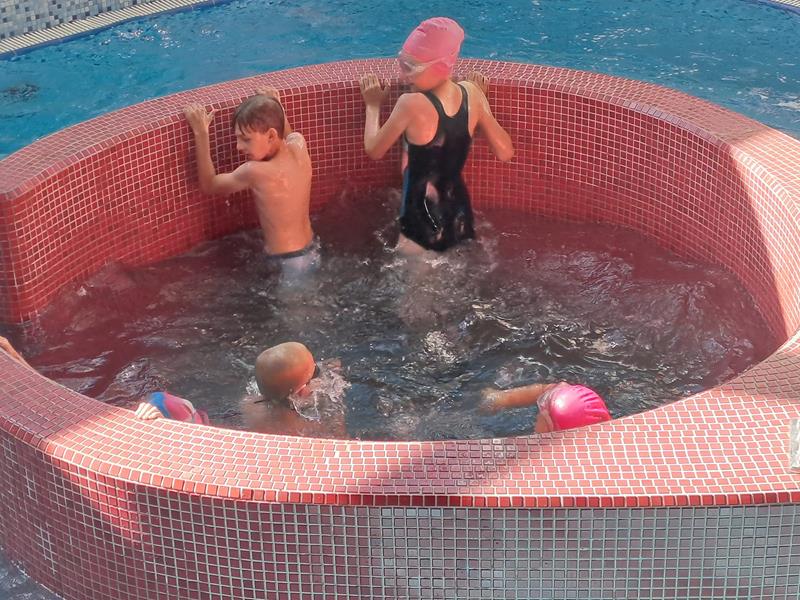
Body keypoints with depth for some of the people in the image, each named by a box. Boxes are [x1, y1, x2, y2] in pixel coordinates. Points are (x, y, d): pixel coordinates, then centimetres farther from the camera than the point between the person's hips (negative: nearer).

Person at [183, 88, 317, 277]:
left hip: (288, 265, -8)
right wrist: (276, 109, 21)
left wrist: (201, 133, -7)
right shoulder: (299, 146, -10)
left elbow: (209, 185, -7)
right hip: (312, 251, 8)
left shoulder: (255, 172, -28)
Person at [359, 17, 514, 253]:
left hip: (422, 220, -6)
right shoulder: (471, 93, -6)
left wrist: (373, 105, 9)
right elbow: (505, 152, 5)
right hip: (459, 215, 6)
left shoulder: (412, 104, -23)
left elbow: (374, 150, -7)